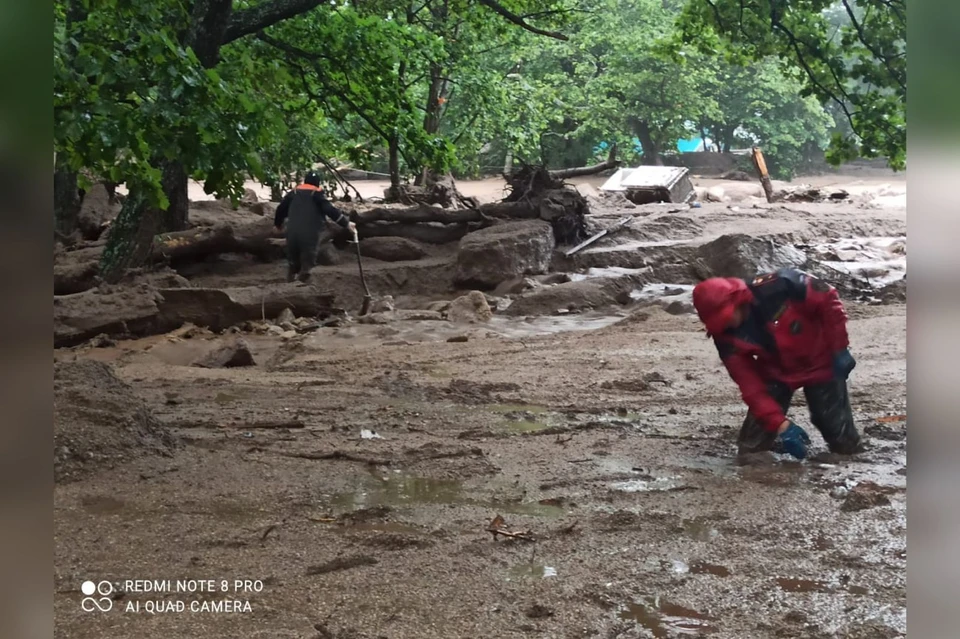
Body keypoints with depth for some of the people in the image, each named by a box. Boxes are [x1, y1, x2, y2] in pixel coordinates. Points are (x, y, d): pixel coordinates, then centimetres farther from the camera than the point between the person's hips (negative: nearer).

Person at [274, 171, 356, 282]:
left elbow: (281, 208, 25)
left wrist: (278, 223, 43)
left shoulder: (293, 193, 15)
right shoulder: (317, 195, 2)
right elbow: (331, 211, -9)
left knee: (293, 262, 20)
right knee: (308, 262, 3)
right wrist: (346, 223, -9)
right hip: (309, 235, -4)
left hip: (292, 232, 5)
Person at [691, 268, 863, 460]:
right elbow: (751, 386, -20)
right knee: (752, 447, -6)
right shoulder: (726, 337, -22)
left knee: (842, 441, 0)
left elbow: (827, 299, -20)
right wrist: (780, 424, -27)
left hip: (820, 363, -2)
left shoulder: (777, 287, -34)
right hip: (776, 373, 3)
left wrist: (840, 349, -16)